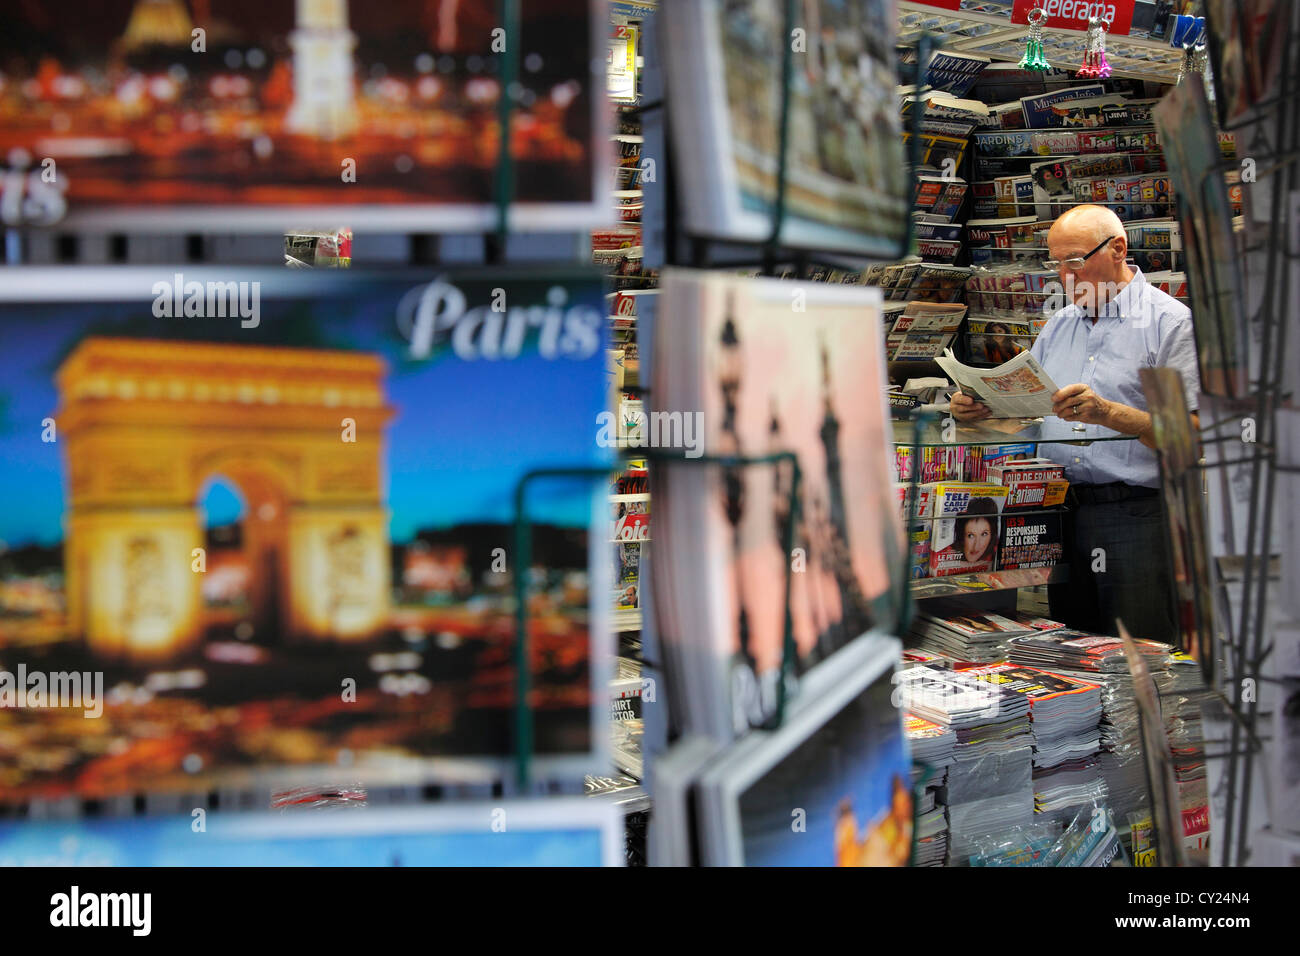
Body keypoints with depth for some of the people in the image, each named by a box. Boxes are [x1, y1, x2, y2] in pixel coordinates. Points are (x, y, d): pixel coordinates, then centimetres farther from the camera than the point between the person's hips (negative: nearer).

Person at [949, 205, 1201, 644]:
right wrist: (980, 407, 0)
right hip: (1063, 512, 6)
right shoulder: (1060, 324, 18)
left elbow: (1194, 433, -13)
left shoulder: (1171, 322, -4)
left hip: (1138, 516, -6)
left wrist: (1109, 413, -25)